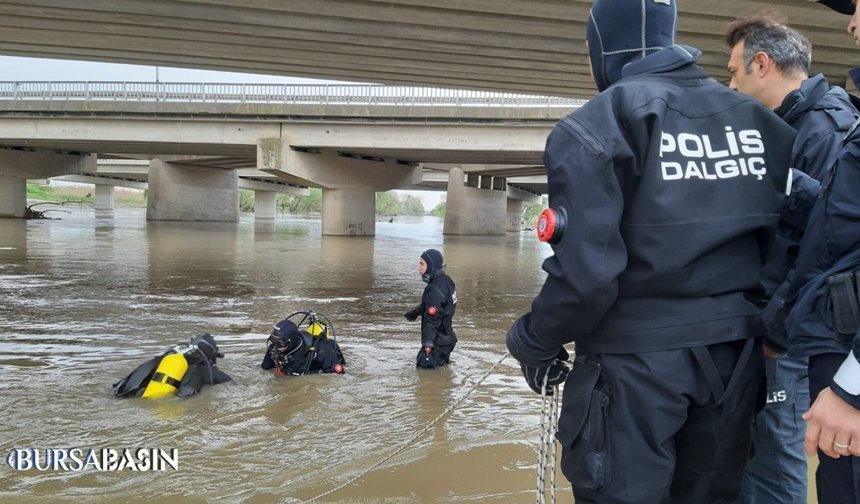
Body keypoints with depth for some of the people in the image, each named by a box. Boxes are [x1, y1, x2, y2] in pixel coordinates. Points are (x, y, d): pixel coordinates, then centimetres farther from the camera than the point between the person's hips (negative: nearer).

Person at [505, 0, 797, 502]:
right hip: (736, 354, 6)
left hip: (636, 359, -6)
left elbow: (585, 269, -19)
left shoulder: (598, 126, -12)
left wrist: (533, 343, -4)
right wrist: (757, 320, 19)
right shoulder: (758, 122, 6)